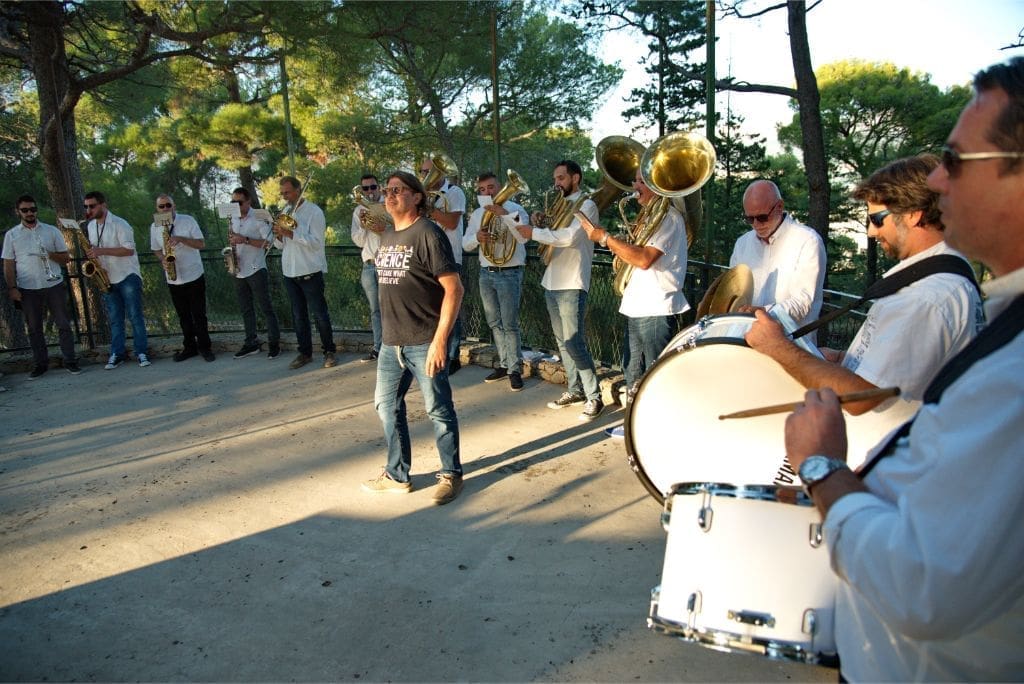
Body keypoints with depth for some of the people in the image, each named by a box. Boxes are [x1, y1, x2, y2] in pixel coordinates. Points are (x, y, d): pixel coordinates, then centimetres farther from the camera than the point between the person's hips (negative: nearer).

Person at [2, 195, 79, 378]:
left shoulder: (51, 231, 6)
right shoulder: (11, 235, 6)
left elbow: (66, 258, 7)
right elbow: (8, 264, 5)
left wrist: (50, 255, -13)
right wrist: (12, 287, -5)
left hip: (54, 286, 0)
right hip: (28, 290, 0)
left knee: (63, 325, 0)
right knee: (34, 328, 7)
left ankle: (70, 361, 7)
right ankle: (40, 364, 15)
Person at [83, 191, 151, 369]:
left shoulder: (119, 224, -12)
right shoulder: (90, 226, 10)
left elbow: (129, 250, -20)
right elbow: (94, 250, 21)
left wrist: (102, 250, -25)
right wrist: (92, 255, -2)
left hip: (128, 276, -6)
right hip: (107, 279, 6)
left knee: (135, 315, -5)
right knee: (115, 319, 8)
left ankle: (142, 353, 0)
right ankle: (117, 354, 13)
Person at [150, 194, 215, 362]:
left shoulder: (188, 220, -7)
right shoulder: (155, 227, 3)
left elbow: (201, 243, -10)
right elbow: (156, 250, 12)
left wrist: (180, 239, -23)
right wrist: (163, 259, -9)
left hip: (194, 277, -3)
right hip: (173, 280, 3)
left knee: (199, 315, 1)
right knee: (183, 316, 12)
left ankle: (205, 347, 11)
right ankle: (189, 347, 21)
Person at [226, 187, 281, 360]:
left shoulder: (259, 218, -8)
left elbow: (269, 242, -16)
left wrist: (245, 240, -23)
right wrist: (232, 253, 2)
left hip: (256, 271, -7)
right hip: (239, 273, 7)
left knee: (266, 308, -4)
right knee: (245, 309, 10)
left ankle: (274, 343, 1)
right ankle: (251, 343, 18)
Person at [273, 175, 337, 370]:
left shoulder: (314, 212, -7)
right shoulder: (285, 212, 13)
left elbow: (316, 242, -18)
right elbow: (281, 245, 16)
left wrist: (291, 234, -23)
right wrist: (279, 235, -7)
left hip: (310, 271, -6)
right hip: (290, 272, 6)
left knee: (319, 314, 0)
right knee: (298, 315, 11)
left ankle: (329, 351, 12)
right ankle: (304, 352, 20)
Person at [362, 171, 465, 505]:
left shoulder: (427, 234, -12)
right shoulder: (387, 237, 13)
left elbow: (454, 288, -16)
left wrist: (440, 339, -20)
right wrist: (388, 332, 14)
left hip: (424, 342, -8)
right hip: (391, 342, 8)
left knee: (439, 409, 3)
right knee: (387, 404, 15)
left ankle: (451, 475, 21)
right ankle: (397, 475, 30)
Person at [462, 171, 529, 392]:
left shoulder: (514, 209, -5)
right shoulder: (477, 214, 11)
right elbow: (465, 243, 8)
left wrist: (505, 214, -30)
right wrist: (477, 237, -15)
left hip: (509, 274, -6)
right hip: (486, 273, 6)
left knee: (510, 324, -6)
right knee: (494, 323, 11)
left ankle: (515, 369, 2)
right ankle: (504, 364, 22)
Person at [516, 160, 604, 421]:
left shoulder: (586, 205, -7)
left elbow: (568, 237, -22)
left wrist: (534, 232, -18)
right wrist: (539, 222, 2)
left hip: (571, 285, -8)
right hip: (551, 282, 8)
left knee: (573, 343, -10)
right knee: (562, 341, 12)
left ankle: (594, 397, -2)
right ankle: (574, 390, 23)